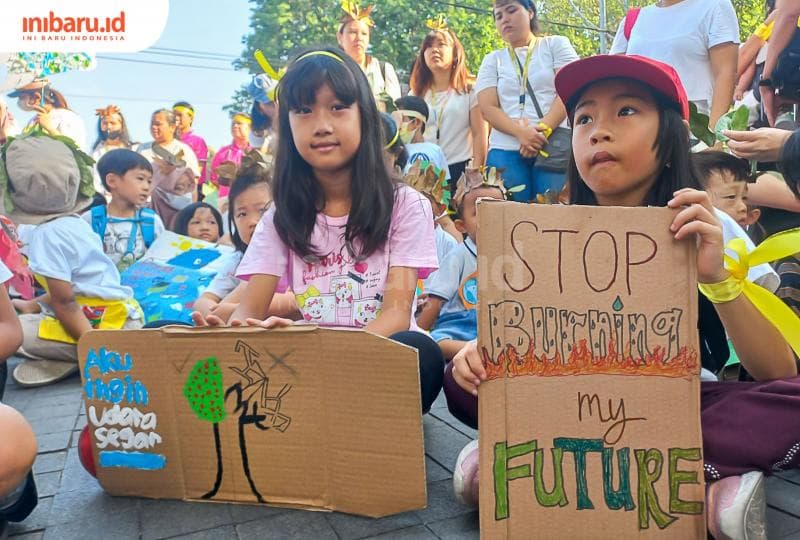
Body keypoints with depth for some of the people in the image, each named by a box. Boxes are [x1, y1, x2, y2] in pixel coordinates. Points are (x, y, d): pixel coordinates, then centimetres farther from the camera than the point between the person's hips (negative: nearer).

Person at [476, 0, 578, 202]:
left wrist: (543, 130, -16)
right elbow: (488, 108, 4)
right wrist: (520, 132, -15)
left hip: (555, 147, -1)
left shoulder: (556, 45, 14)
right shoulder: (492, 60, 18)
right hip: (505, 151, 2)